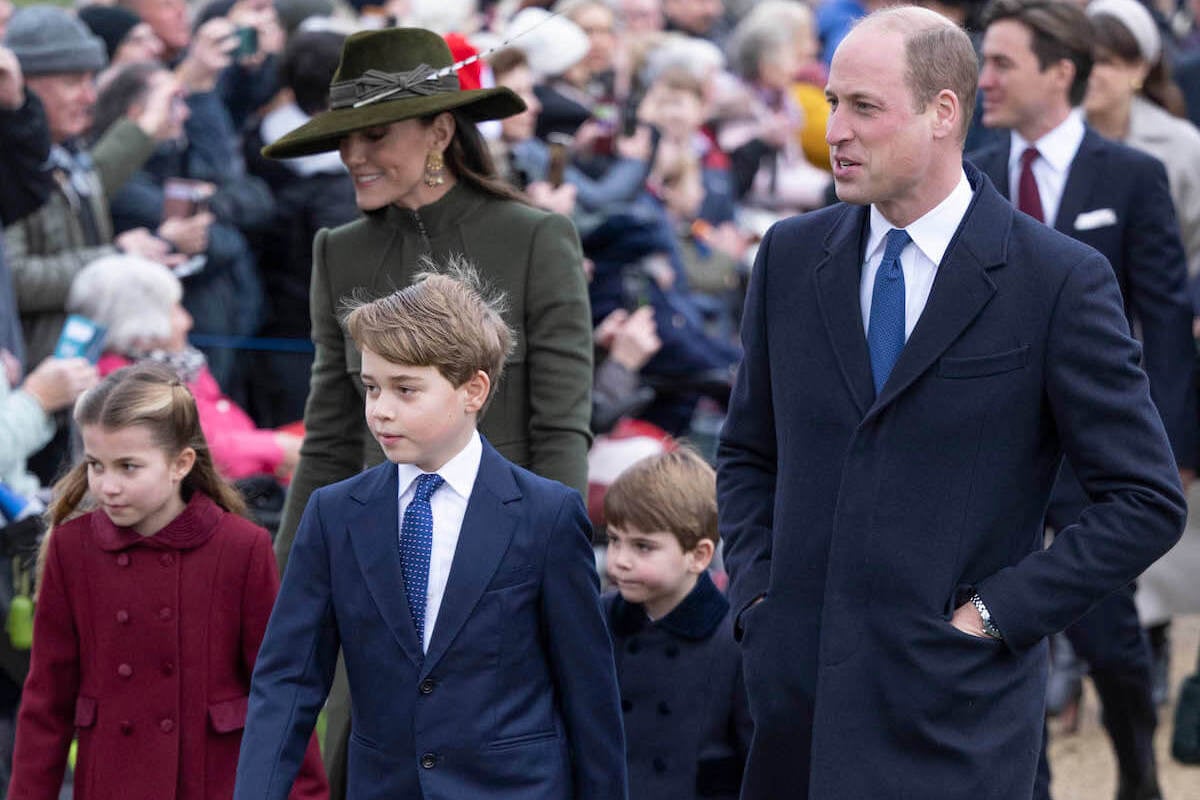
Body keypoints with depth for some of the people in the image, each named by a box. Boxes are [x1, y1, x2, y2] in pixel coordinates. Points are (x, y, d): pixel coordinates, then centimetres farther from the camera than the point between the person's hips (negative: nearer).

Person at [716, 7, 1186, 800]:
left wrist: (993, 614, -9)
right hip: (795, 686, 4)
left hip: (953, 709, -4)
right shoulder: (791, 257, 8)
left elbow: (1148, 500, -5)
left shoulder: (1060, 281, -6)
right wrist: (757, 587, 4)